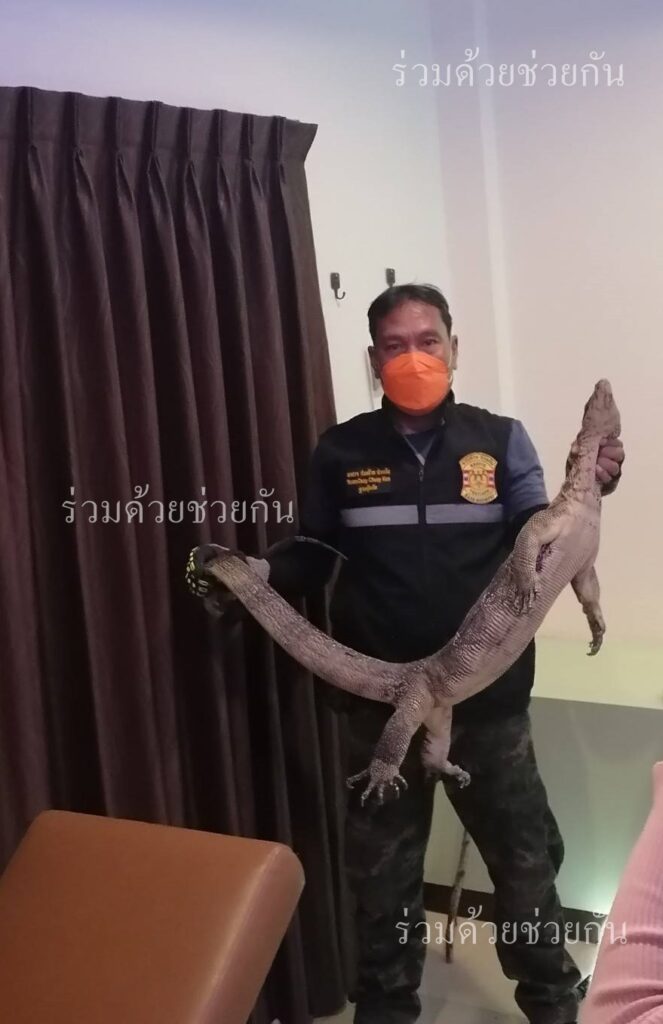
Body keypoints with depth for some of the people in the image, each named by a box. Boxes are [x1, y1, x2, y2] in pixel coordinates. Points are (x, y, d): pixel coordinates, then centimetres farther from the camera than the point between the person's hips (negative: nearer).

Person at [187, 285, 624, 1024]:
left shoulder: (499, 440, -1)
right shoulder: (341, 453, -1)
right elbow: (312, 559, 4)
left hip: (487, 700, 0)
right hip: (382, 705, 0)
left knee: (525, 857, 17)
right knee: (381, 872, 17)